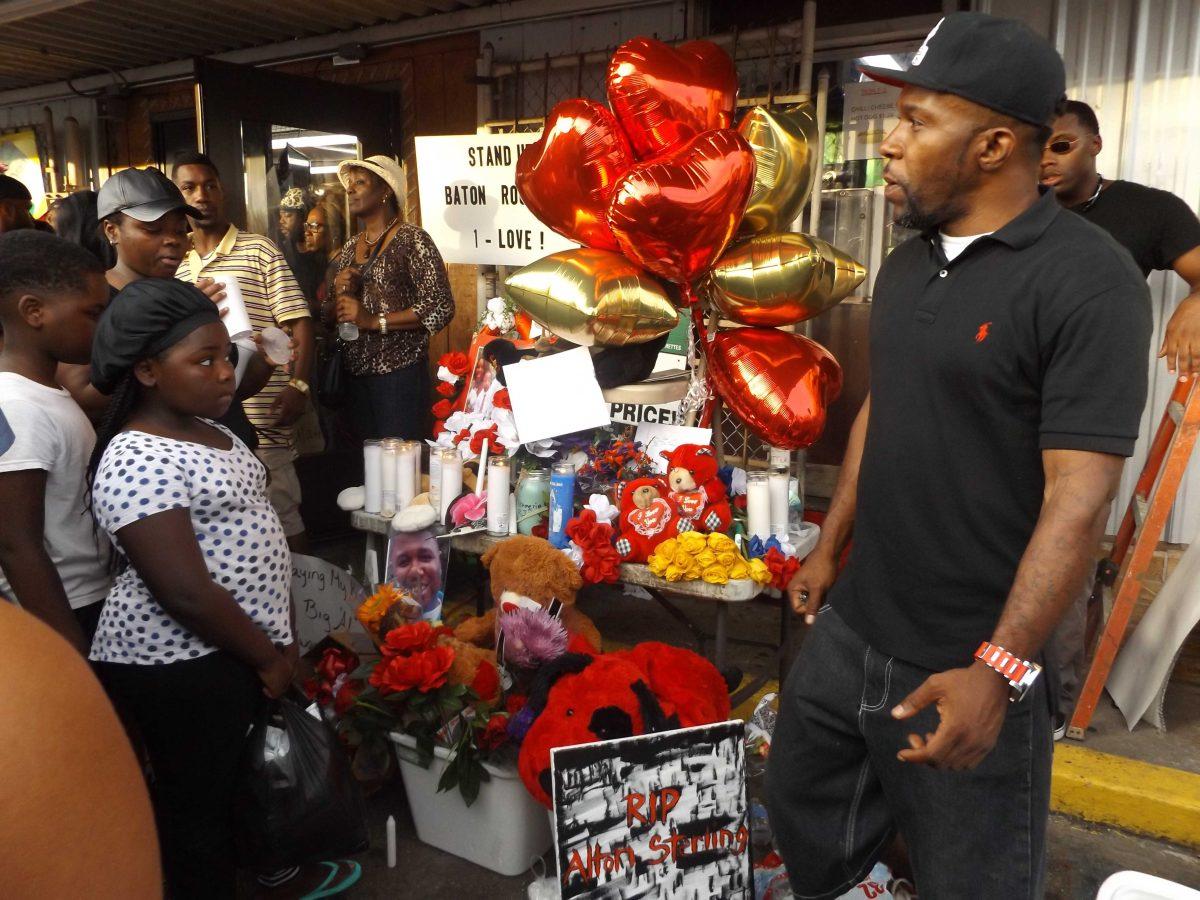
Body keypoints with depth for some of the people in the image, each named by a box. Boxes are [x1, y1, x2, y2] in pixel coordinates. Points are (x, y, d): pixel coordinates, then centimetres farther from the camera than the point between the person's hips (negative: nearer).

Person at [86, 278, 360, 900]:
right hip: (179, 664, -9)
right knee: (197, 802, 9)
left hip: (229, 648, 9)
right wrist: (268, 656, -14)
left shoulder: (206, 429, 8)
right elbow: (185, 592, -25)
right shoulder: (138, 462, -22)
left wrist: (282, 635, 10)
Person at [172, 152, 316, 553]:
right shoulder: (175, 266, 14)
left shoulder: (259, 251, -1)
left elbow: (299, 322, -6)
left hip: (259, 418, -5)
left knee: (282, 518, -1)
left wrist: (298, 385, -18)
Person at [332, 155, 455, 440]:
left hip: (399, 373, -6)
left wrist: (374, 321, -16)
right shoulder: (350, 247, 16)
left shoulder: (411, 240, -5)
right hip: (355, 374, 6)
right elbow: (331, 316, 23)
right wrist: (339, 292, 0)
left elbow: (441, 307, -14)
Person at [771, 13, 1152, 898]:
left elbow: (1079, 496, -21)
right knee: (804, 814, 22)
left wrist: (998, 670, -25)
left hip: (967, 661, -6)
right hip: (850, 626, 7)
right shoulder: (905, 265, 6)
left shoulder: (1086, 281, -17)